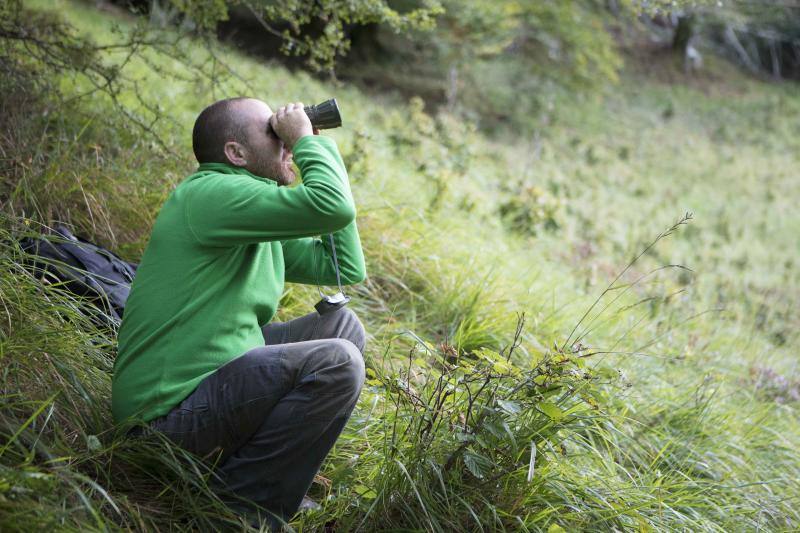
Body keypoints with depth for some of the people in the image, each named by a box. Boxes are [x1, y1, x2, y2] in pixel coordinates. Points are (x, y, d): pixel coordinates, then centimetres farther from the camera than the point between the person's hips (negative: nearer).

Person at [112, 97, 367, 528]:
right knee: (336, 362, -23)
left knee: (342, 324, 13)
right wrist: (306, 140, -9)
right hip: (168, 416, -10)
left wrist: (322, 150, 14)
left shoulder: (258, 225, 15)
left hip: (213, 378, 10)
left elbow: (348, 269, 15)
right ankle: (237, 507, -9)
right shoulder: (208, 193, -16)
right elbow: (332, 208, -28)